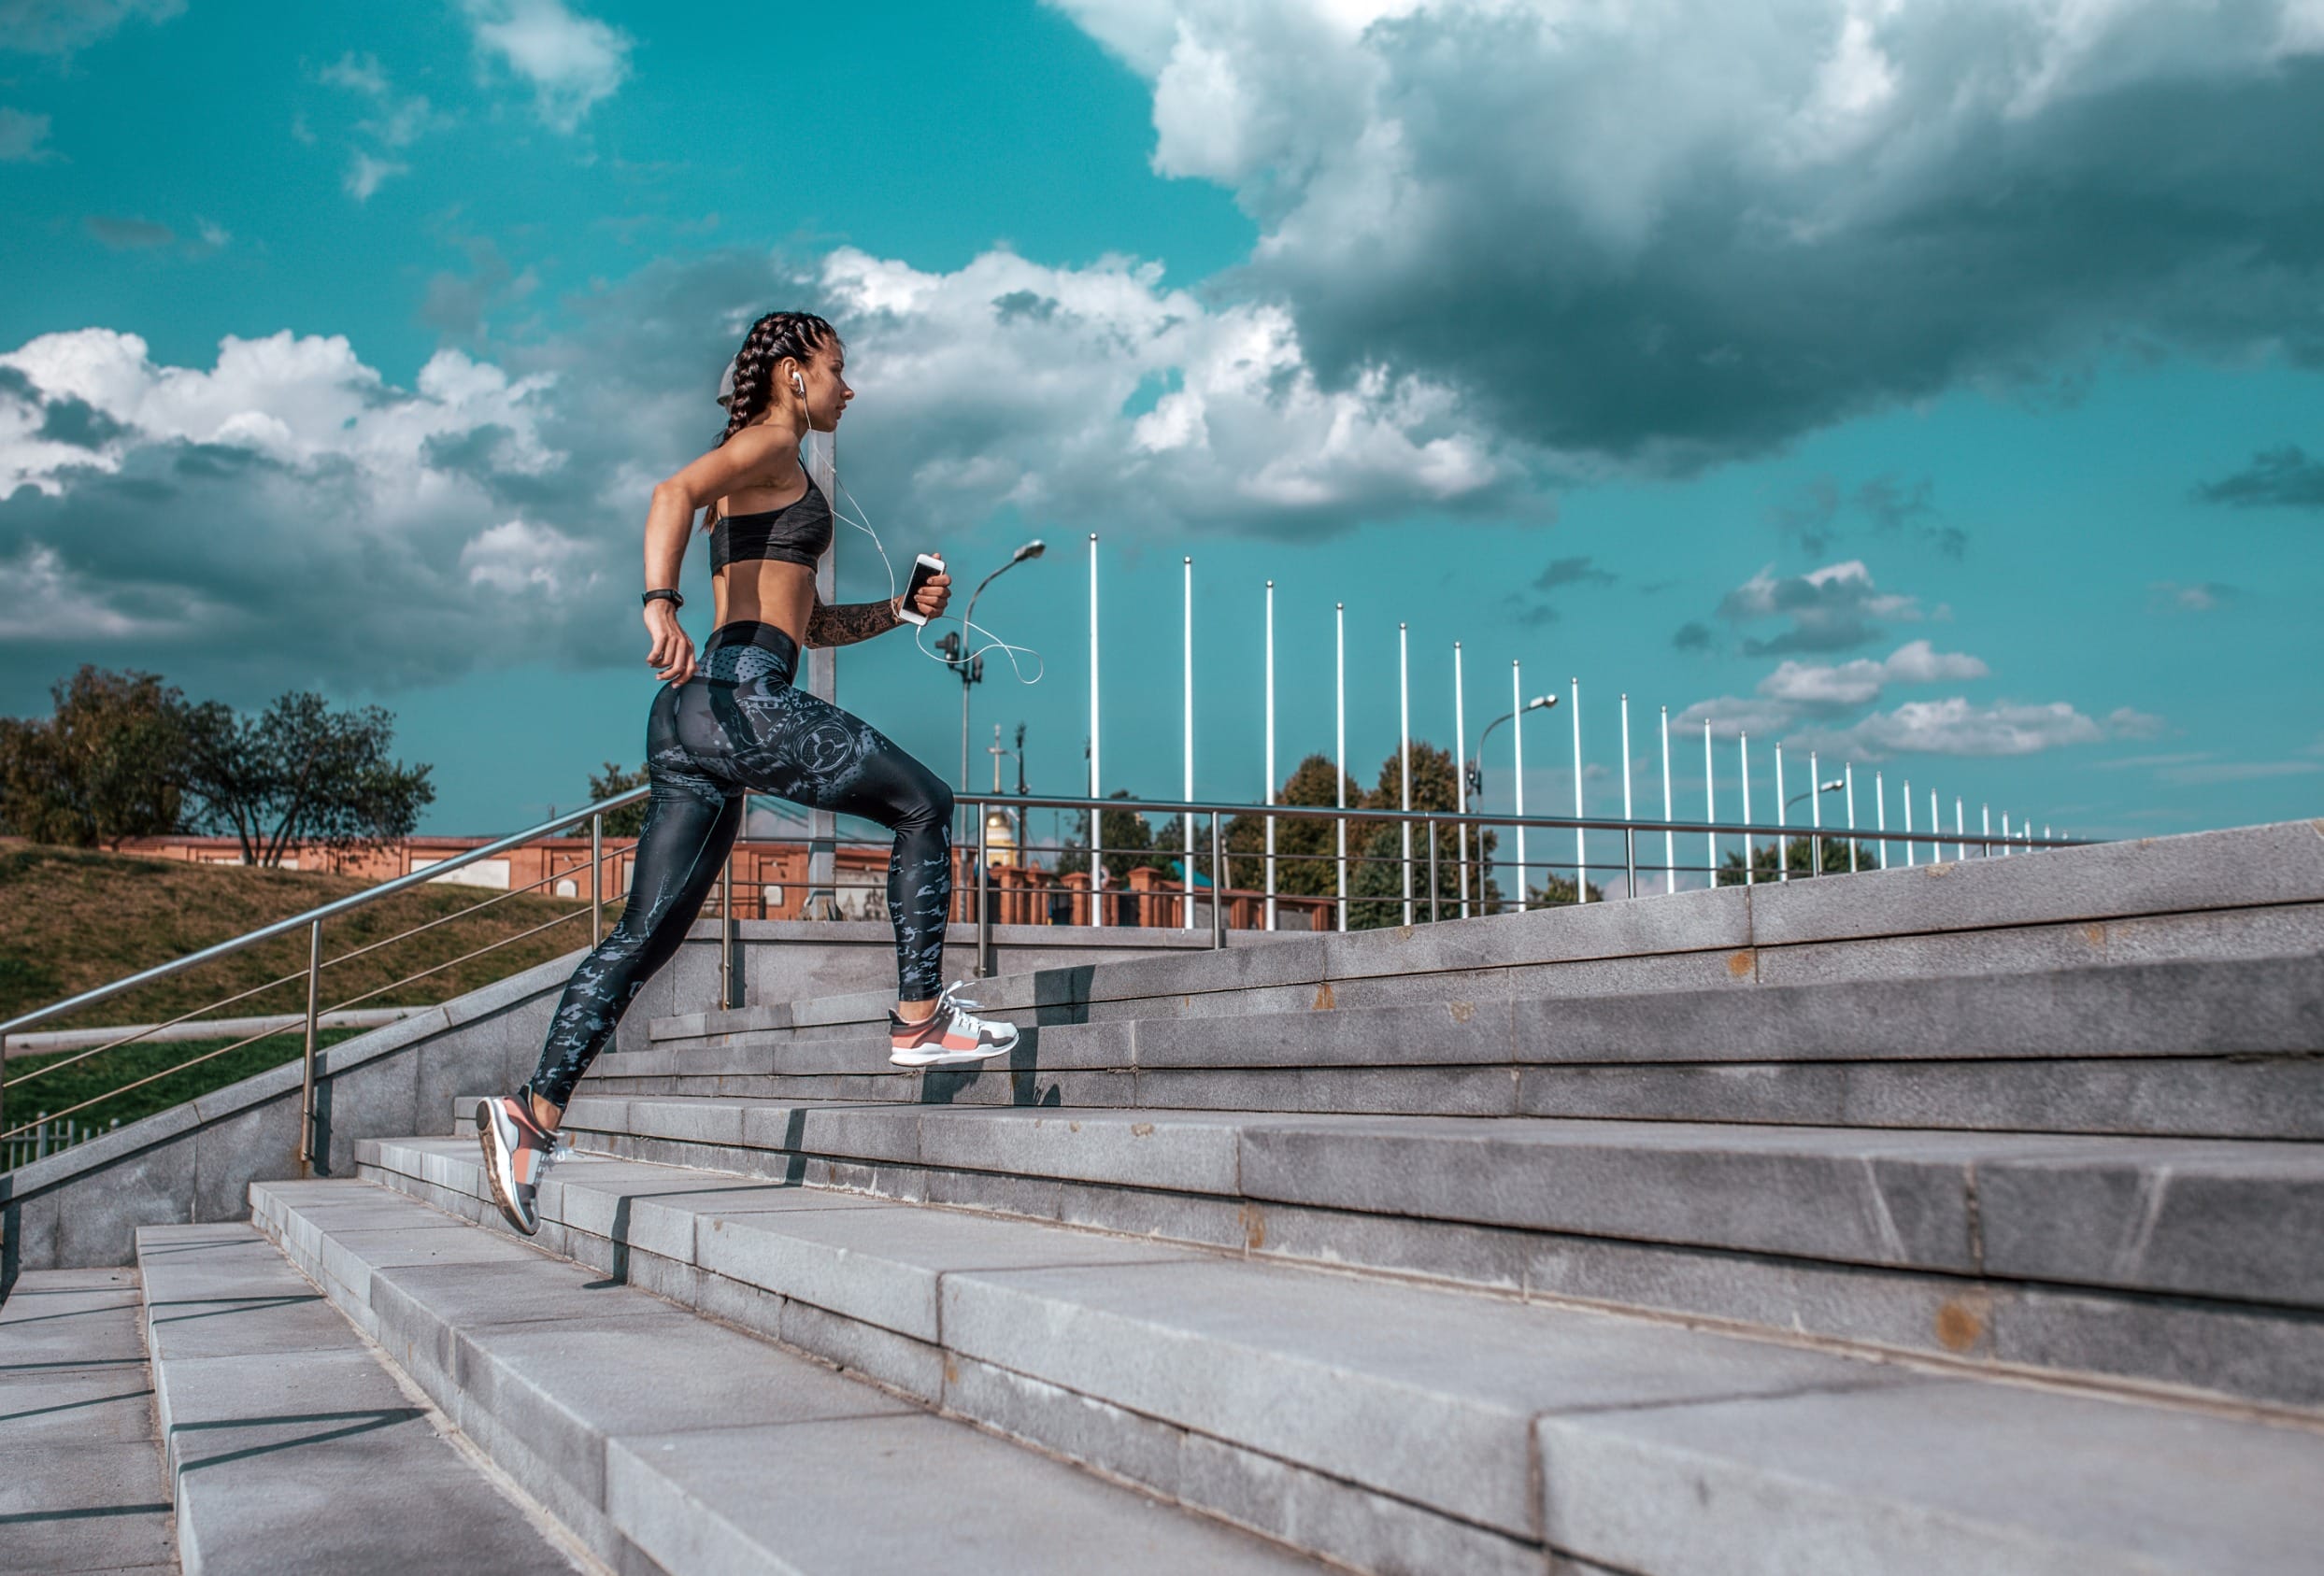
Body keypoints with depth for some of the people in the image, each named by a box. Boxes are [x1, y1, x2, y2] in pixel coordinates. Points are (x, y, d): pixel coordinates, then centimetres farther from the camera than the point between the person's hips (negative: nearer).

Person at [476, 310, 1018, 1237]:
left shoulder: (775, 473, 31)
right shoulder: (771, 443, 3)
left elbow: (808, 623, 35)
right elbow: (676, 492, -17)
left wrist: (899, 611, 23)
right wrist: (661, 602, -32)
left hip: (695, 715, 9)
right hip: (740, 694, -9)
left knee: (648, 932, 4)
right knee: (924, 804, 1)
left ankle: (535, 1112, 0)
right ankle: (920, 1018, 3)